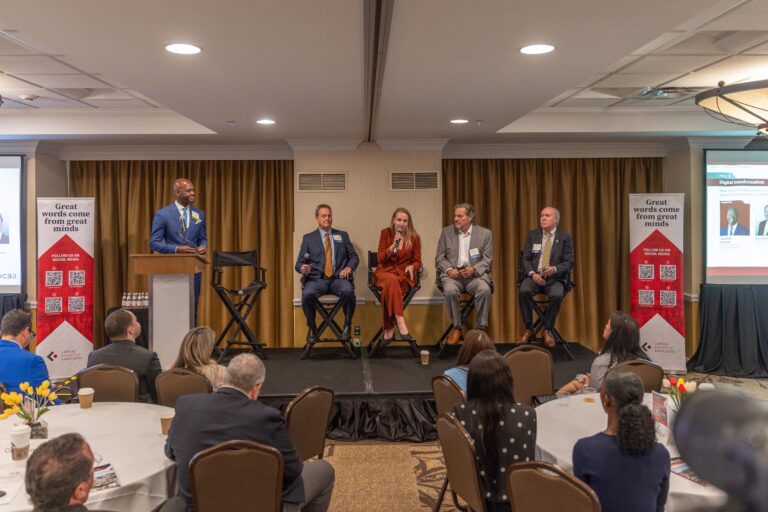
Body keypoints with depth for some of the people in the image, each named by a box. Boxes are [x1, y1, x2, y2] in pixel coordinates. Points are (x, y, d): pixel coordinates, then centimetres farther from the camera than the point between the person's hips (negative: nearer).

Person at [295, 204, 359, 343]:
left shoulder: (343, 235, 19)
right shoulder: (308, 238, 14)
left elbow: (354, 257, 16)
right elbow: (299, 262, 9)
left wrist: (349, 267, -6)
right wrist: (302, 268, -16)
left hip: (338, 278, 1)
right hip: (317, 279, 0)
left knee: (348, 291, -34)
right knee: (307, 294, -33)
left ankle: (347, 325, -7)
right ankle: (312, 328, -6)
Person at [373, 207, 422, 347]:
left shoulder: (414, 237, 4)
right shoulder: (386, 233, 4)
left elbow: (418, 261, 7)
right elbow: (380, 259, -1)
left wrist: (412, 267, -17)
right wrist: (393, 246, -17)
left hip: (404, 274, 0)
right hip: (385, 272, 0)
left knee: (389, 289, -35)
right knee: (391, 280, -39)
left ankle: (389, 330, -29)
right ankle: (400, 324, -45)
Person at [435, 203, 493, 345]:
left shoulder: (485, 233, 6)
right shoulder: (446, 232, 10)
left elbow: (487, 260, 3)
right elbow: (439, 257, 8)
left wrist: (474, 269, -17)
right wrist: (448, 269, -13)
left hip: (475, 274, 0)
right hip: (453, 273, 1)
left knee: (484, 289, -32)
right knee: (450, 290, -32)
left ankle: (481, 330, -17)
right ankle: (457, 328, -13)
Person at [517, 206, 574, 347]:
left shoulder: (565, 238, 4)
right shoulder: (532, 235, 10)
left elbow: (568, 263, 0)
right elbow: (526, 259, 6)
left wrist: (554, 269, -21)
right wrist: (532, 274, -14)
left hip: (555, 278, -1)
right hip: (534, 276, 2)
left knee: (556, 295, -33)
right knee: (523, 291, -30)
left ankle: (548, 330, -12)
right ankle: (528, 329, -14)